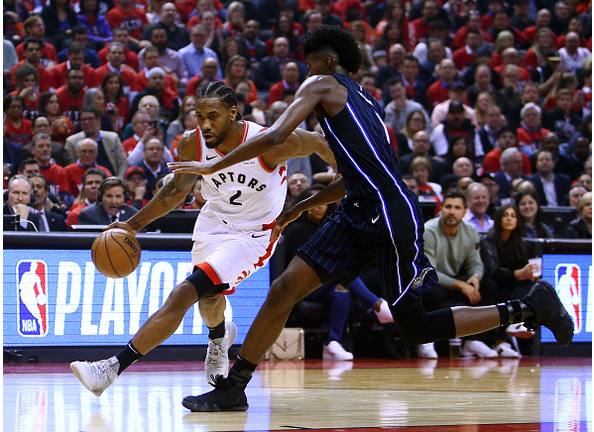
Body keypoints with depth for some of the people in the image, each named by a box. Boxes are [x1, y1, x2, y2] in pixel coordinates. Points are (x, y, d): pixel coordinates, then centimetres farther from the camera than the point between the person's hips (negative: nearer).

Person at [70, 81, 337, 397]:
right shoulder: (192, 144, -16)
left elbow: (317, 143, -9)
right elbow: (178, 188, 4)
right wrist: (134, 224, 0)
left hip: (252, 236, -6)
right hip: (212, 223, 6)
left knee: (182, 296, -20)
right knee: (208, 299, 29)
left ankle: (112, 369, -18)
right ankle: (219, 336, 66)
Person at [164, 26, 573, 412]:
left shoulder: (322, 84, 1)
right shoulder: (365, 101, 25)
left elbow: (275, 137, -13)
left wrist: (212, 166, -4)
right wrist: (300, 208, 37)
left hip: (393, 215, -9)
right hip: (359, 215, 9)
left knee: (415, 328, 1)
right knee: (285, 288, 2)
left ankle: (530, 306, 9)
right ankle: (233, 386, 3)